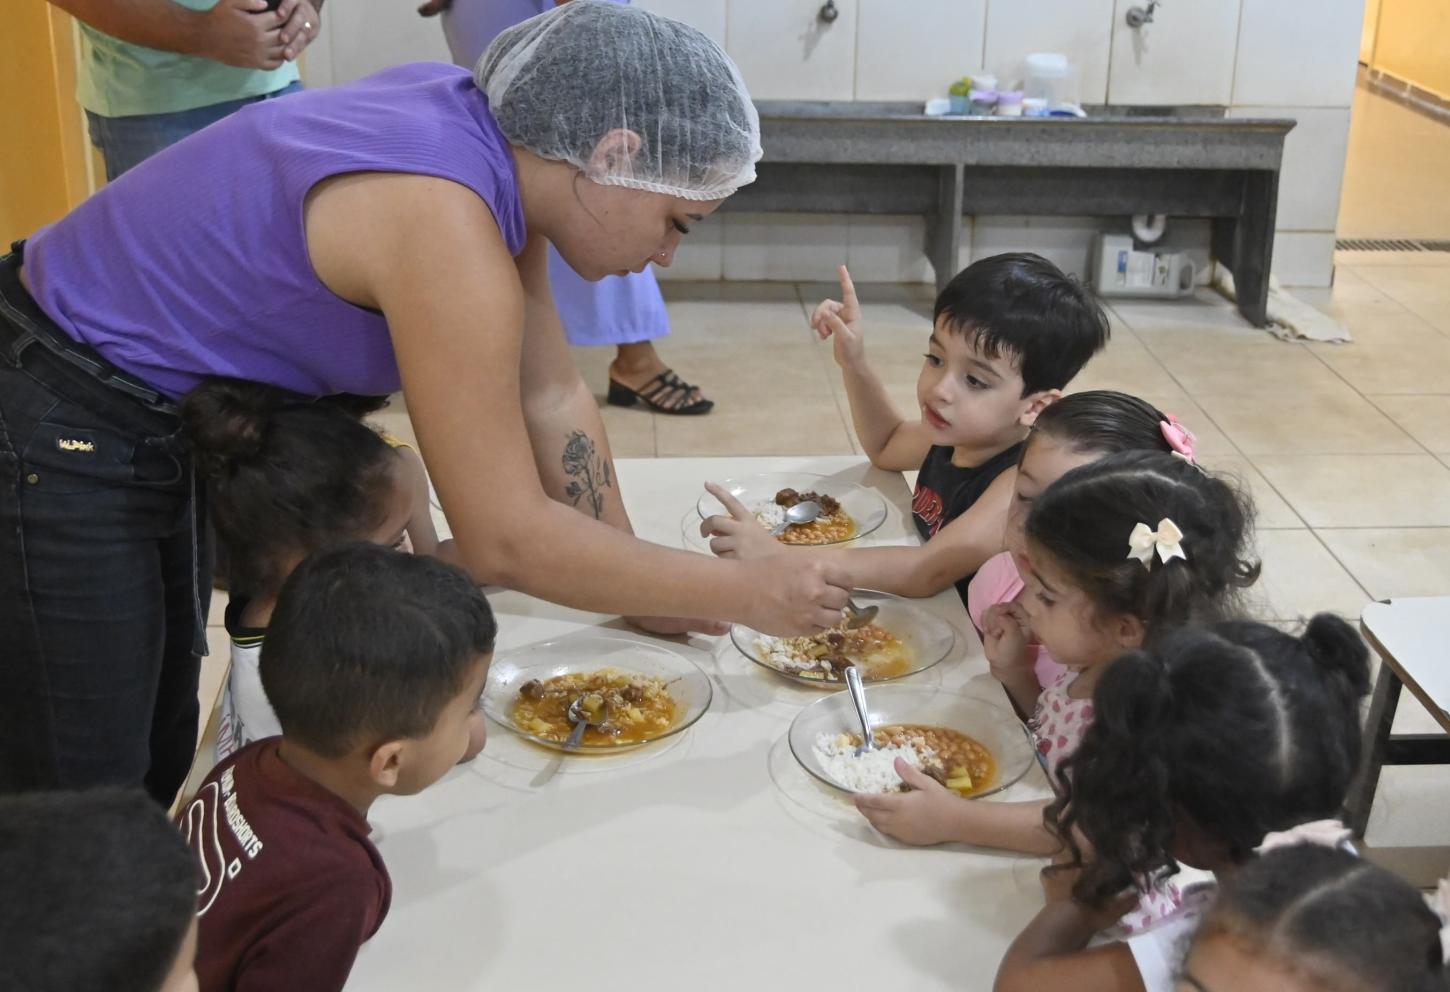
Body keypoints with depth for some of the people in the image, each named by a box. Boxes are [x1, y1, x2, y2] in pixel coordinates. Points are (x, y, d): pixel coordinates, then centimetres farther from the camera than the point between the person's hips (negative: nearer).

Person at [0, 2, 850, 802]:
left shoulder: (495, 142, -5)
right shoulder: (442, 221, -32)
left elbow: (551, 396, 3)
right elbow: (505, 540, -30)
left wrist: (643, 593, 3)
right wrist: (747, 593, -20)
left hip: (166, 429, 9)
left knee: (164, 766, 22)